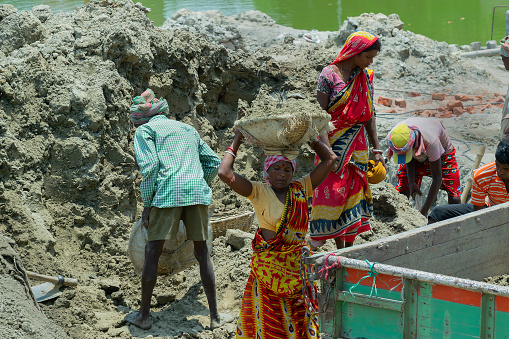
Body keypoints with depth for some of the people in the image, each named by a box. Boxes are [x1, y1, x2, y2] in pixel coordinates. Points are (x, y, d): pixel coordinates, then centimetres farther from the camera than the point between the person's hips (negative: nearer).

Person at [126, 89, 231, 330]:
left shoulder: (145, 131, 10)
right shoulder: (187, 129, 28)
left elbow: (149, 166, -5)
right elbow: (213, 162, 24)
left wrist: (147, 204, -3)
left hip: (168, 192, -5)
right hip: (198, 191, 5)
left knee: (153, 251, 6)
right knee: (202, 252, 11)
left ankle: (143, 315, 10)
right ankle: (215, 316, 12)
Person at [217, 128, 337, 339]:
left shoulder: (301, 189, 4)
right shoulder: (259, 192, -6)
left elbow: (330, 159, 6)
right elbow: (225, 174, -18)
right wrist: (236, 142, -6)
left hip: (298, 268, 4)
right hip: (268, 269, -4)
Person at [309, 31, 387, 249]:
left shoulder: (365, 77, 7)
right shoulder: (330, 74, -10)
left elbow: (369, 115, 11)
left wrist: (376, 149, 9)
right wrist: (326, 147, -21)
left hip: (357, 145, 5)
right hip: (334, 143, -5)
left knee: (355, 192, 5)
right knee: (333, 192, -5)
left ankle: (349, 246, 12)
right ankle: (339, 248, 4)